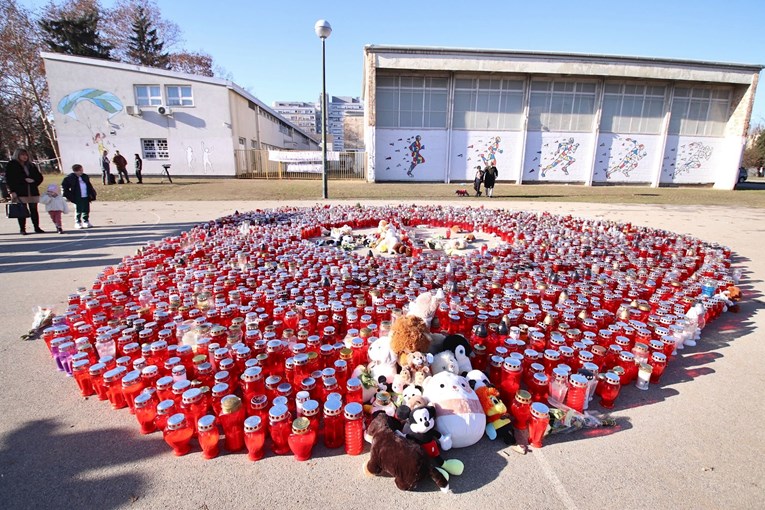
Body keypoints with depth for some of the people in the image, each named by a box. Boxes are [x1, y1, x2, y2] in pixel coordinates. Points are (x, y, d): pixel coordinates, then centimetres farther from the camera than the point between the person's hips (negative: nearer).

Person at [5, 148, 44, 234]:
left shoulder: (31, 165, 15)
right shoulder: (12, 165, 3)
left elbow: (40, 177, 17)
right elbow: (9, 179, -2)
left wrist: (34, 181, -4)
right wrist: (13, 191, -11)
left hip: (33, 191, 4)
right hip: (20, 192, -4)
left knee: (34, 210, 5)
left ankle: (37, 227, 10)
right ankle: (22, 229, 2)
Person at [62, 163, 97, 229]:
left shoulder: (85, 177, 9)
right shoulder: (70, 178, -6)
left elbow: (89, 186, 17)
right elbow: (64, 187, -2)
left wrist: (92, 194, 13)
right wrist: (67, 196, -5)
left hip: (86, 197, 5)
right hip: (77, 198, -5)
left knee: (86, 210, 10)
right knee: (78, 211, 1)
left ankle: (86, 222, 21)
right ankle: (78, 223, 12)